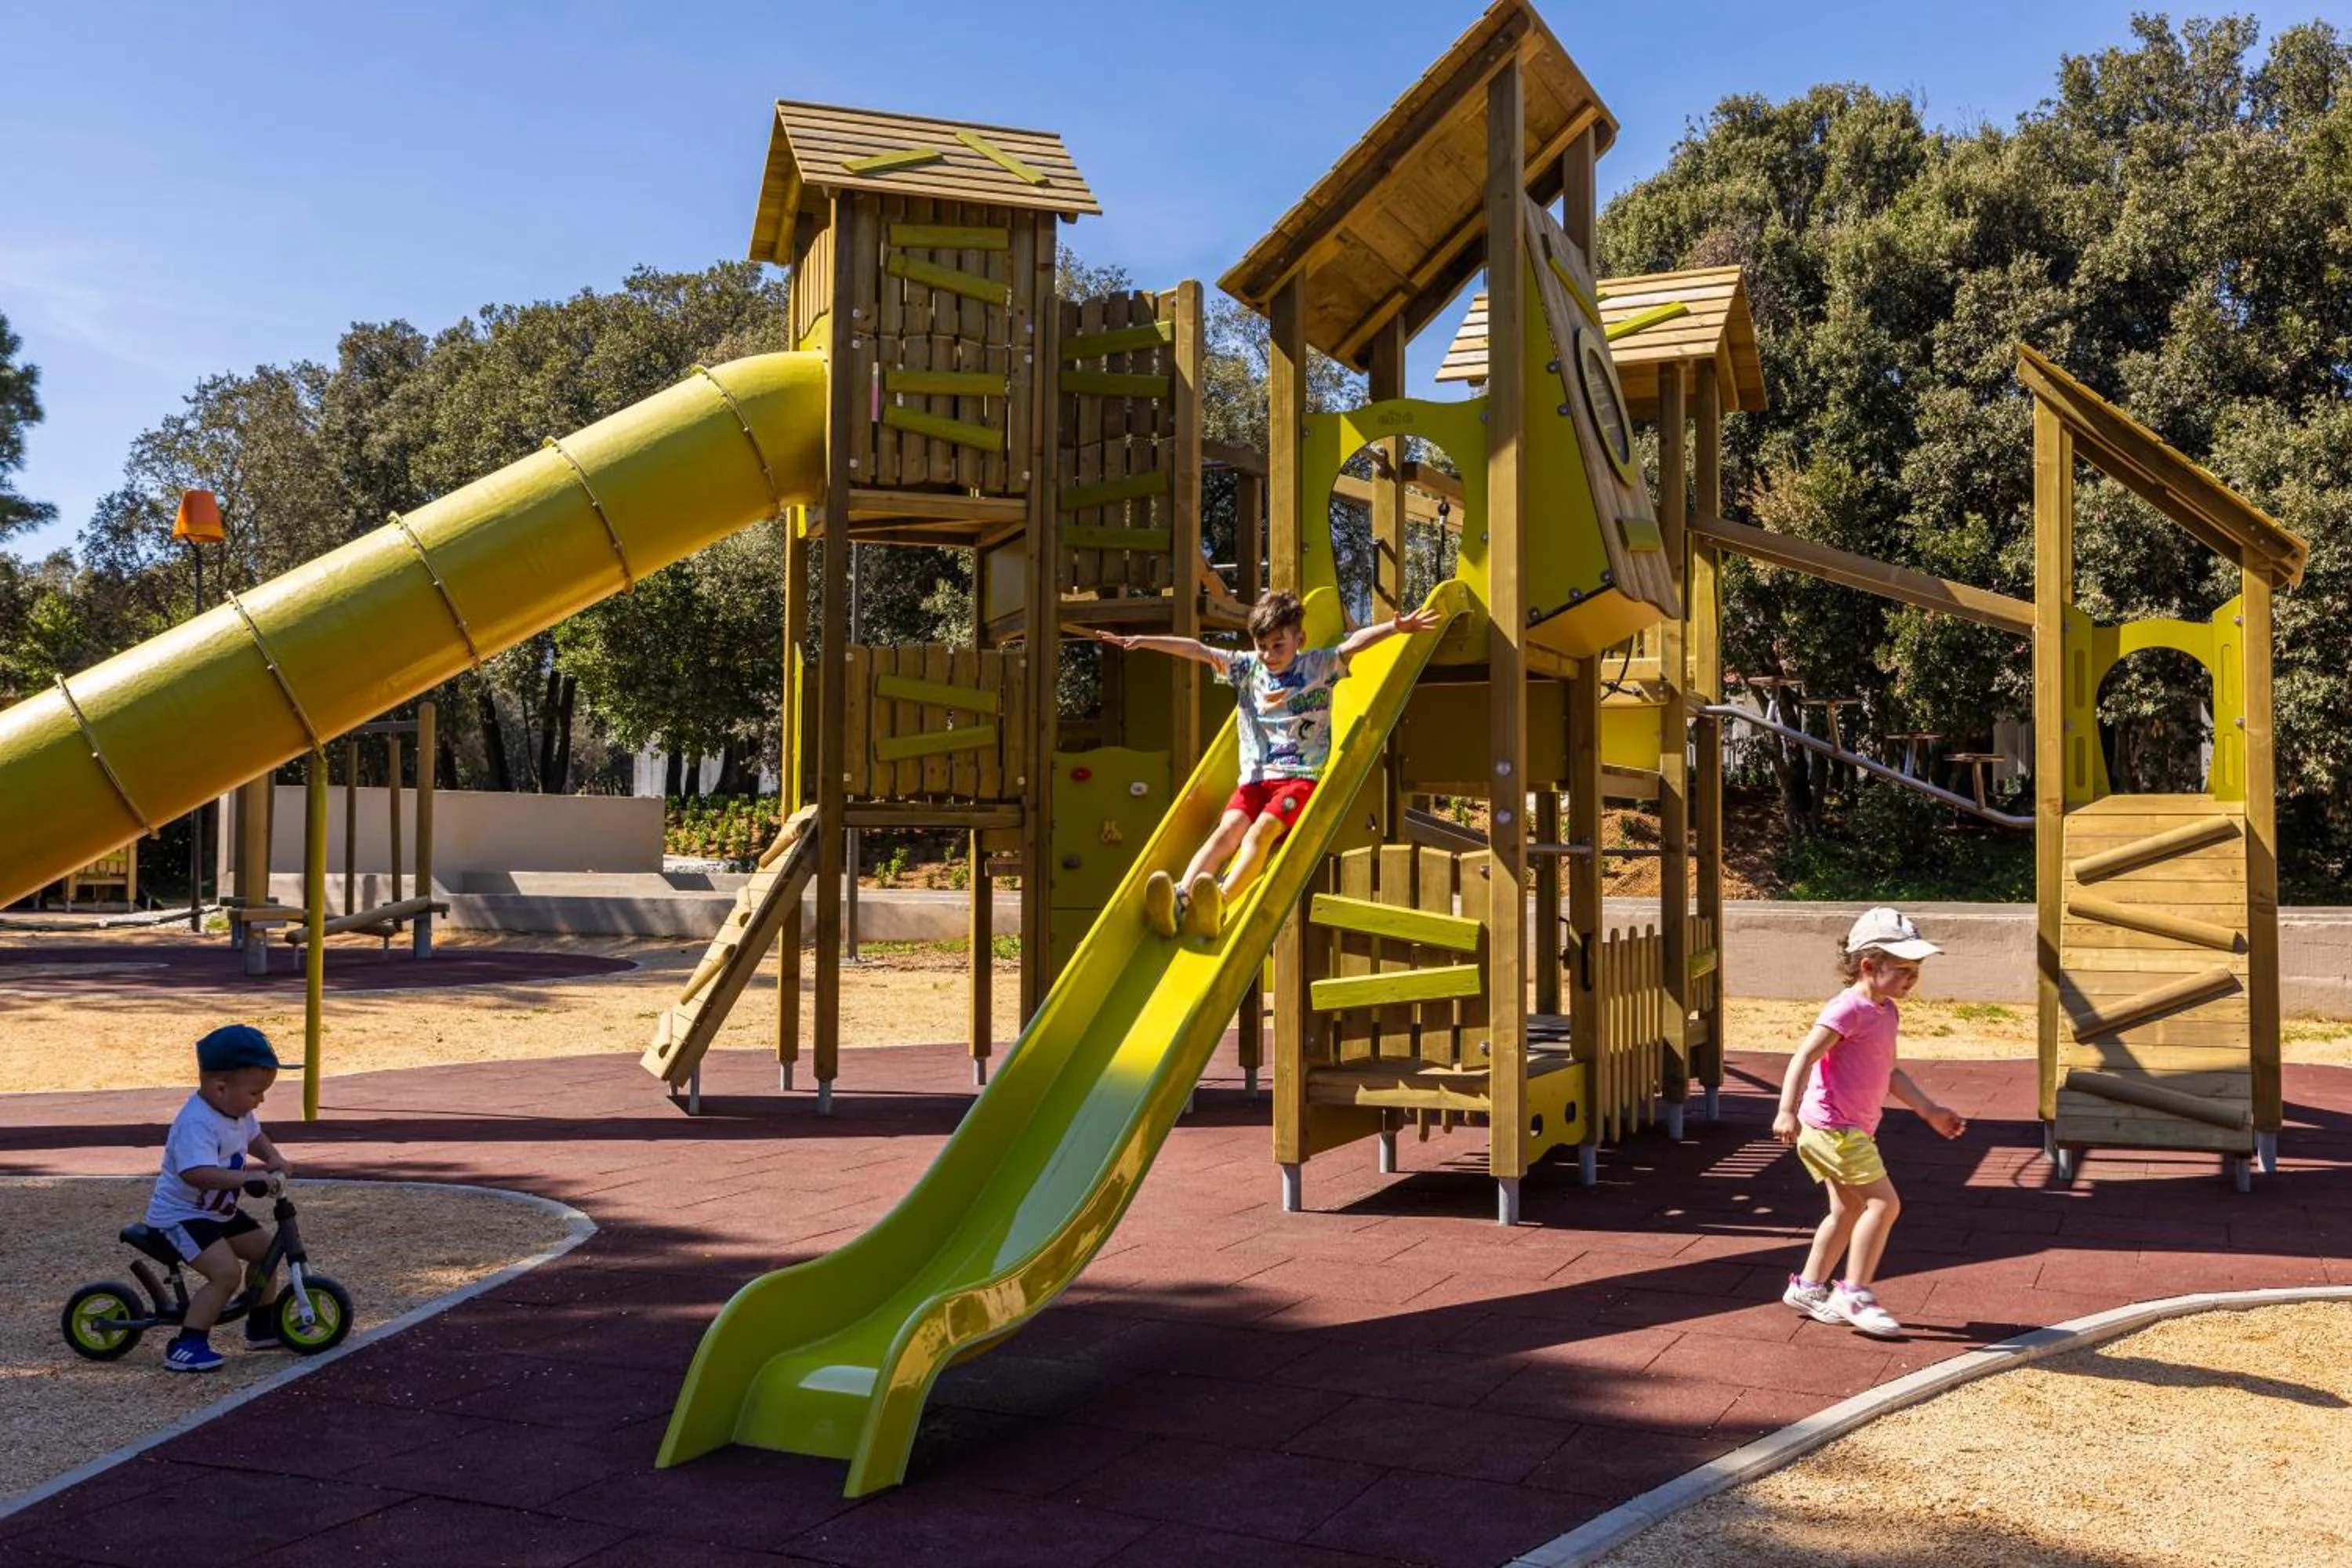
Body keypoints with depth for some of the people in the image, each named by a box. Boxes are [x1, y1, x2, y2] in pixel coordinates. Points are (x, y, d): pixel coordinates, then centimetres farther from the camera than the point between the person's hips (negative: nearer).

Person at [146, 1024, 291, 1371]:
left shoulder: (238, 1112, 0)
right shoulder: (197, 1124, -31)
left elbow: (254, 1138, 20)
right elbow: (196, 1173, -44)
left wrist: (273, 1158, 1)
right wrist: (247, 1177, -45)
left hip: (219, 1211, 10)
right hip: (181, 1215, -10)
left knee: (265, 1248, 16)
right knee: (227, 1272, -26)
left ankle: (261, 1327, 31)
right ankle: (187, 1345, -18)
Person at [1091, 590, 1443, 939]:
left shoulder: (1318, 666, 7)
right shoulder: (1248, 668, 16)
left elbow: (1354, 644, -8)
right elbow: (1197, 650, 11)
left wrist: (1396, 627, -25)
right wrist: (1142, 641, 7)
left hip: (1301, 777, -3)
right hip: (1255, 779, 4)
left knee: (1262, 830, -29)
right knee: (1228, 829, -23)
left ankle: (1218, 902, -51)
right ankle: (1181, 897, -45)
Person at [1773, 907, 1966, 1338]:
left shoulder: (1887, 1012, 13)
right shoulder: (1848, 1009, -17)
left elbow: (1889, 1072, 24)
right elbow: (1805, 1056, -23)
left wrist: (1929, 1111, 22)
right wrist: (1788, 1111, -32)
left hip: (1854, 1130, 10)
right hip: (1833, 1126, -10)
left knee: (1849, 1210, 16)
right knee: (1884, 1203, -10)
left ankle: (1808, 1287, 26)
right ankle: (1855, 1293, -3)